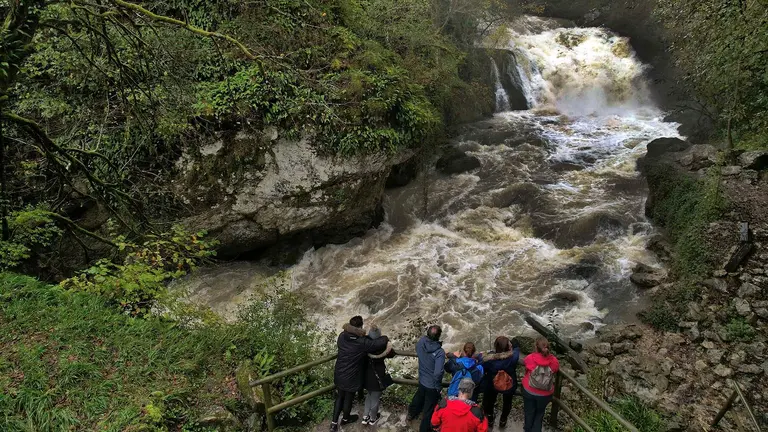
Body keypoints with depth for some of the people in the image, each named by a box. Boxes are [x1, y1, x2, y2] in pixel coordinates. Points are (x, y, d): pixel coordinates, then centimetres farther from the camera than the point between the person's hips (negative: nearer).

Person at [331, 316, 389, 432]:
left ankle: (334, 422, 29)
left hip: (339, 374, 5)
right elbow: (382, 342, -29)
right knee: (349, 398, 21)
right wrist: (385, 338, -7)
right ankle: (345, 419, 46)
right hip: (351, 377, -5)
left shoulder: (342, 336, -11)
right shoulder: (362, 343, -28)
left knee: (340, 396, 25)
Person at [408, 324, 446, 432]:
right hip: (432, 385, -6)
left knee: (419, 397, 35)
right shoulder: (439, 352, -33)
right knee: (429, 409, 15)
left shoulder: (421, 342, -17)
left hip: (422, 380, 6)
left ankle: (412, 413, 61)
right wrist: (438, 384, -17)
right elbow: (438, 373, -35)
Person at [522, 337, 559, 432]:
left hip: (529, 391, 0)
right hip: (545, 394, 0)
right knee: (539, 414, 26)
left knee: (529, 412, 25)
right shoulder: (554, 361, -20)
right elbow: (555, 371, 0)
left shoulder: (529, 359, -22)